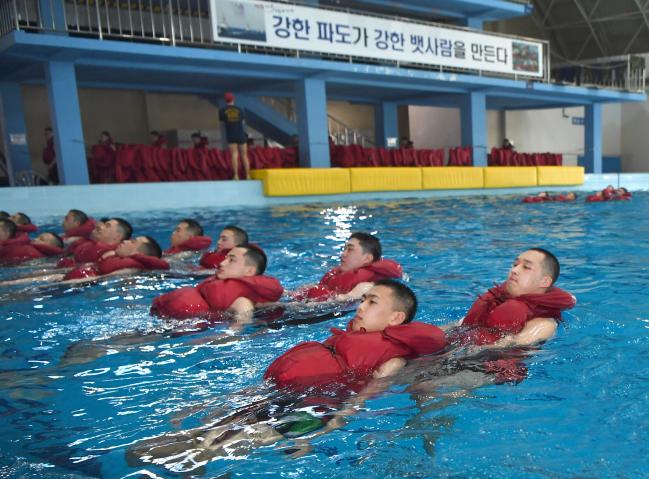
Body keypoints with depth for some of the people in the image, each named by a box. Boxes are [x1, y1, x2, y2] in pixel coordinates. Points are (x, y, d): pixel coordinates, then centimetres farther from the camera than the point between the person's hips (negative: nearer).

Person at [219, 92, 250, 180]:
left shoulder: (222, 110, 3)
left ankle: (236, 175, -13)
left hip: (230, 135, -1)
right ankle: (248, 175, 2)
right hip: (241, 135, 1)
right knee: (244, 156, 6)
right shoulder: (239, 109, 6)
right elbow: (242, 122, 13)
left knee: (234, 155, -3)